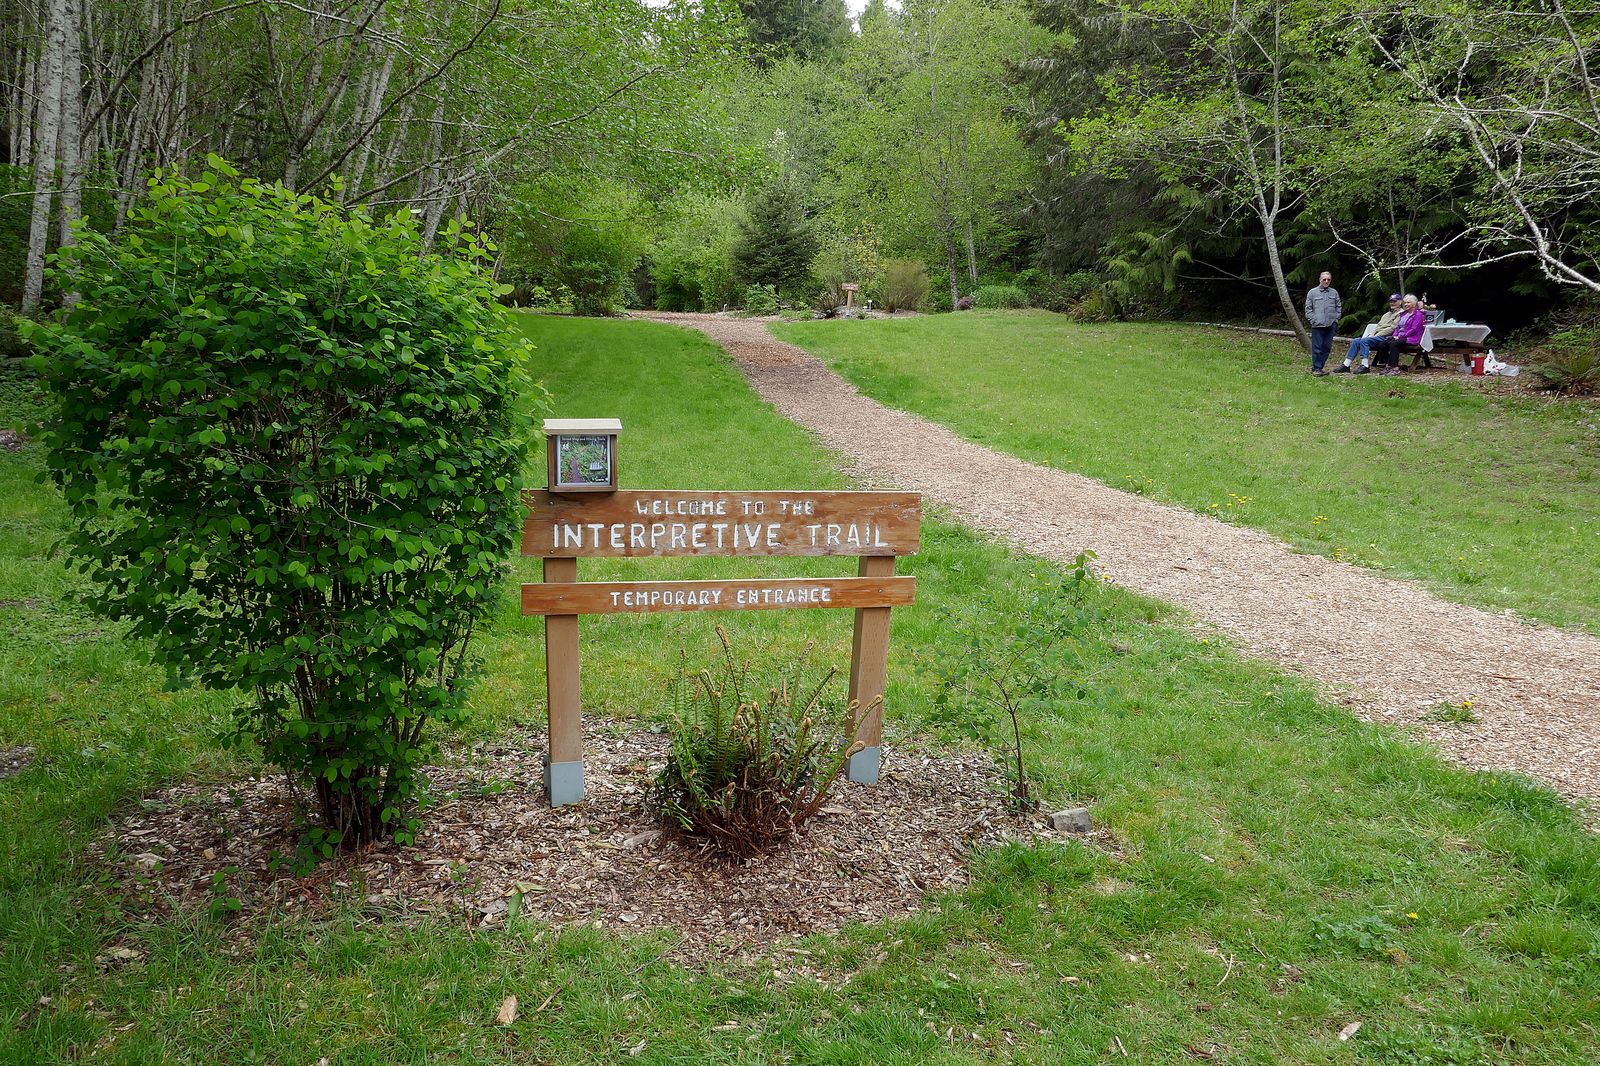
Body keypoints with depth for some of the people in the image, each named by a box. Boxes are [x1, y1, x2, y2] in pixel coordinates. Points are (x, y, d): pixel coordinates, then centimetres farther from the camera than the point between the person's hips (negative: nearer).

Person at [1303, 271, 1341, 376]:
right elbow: (1308, 308, 2)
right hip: (1317, 325, -3)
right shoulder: (1312, 293, 3)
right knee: (1317, 347, -6)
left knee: (1327, 347, 4)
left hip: (1331, 325, 4)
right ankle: (1316, 368, -2)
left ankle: (1319, 366, 13)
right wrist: (1313, 320, -7)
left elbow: (1338, 307, 16)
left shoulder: (1334, 293, 12)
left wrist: (1336, 319, 5)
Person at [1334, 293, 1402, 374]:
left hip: (1385, 337, -8)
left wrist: (1377, 335, -14)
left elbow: (1392, 328, -11)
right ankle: (1346, 365, -18)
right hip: (1376, 335, 8)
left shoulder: (1400, 314, 1)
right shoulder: (1387, 314, 31)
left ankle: (1365, 366, -35)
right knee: (1356, 341, -12)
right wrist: (1372, 334, 3)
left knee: (1364, 340, -31)